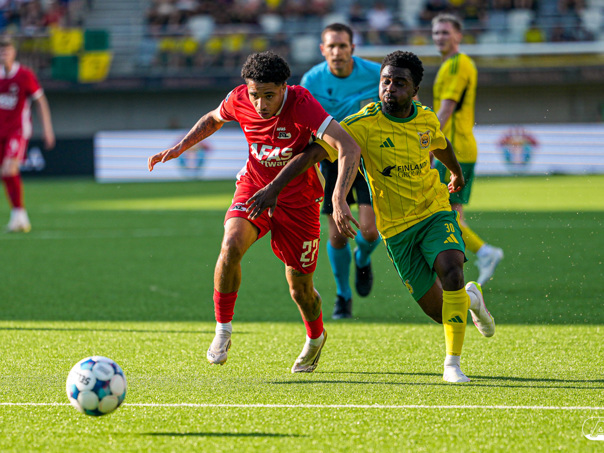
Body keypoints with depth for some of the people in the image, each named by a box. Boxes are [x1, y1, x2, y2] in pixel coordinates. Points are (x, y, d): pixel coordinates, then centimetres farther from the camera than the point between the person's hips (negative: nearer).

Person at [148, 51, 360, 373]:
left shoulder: (301, 103, -28)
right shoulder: (240, 100, -14)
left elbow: (349, 147, -36)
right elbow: (213, 119, 12)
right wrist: (180, 147, 3)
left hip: (298, 201, -2)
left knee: (300, 289, 6)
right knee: (231, 244, -29)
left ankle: (315, 338, 40)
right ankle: (223, 330, -13)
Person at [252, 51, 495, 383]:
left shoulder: (427, 119, -3)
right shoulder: (363, 124, -16)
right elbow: (313, 153, -21)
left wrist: (457, 174, 43)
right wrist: (273, 189, -31)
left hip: (435, 211, 1)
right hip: (396, 228, -1)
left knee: (450, 269, -28)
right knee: (436, 310, 0)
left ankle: (453, 363, -16)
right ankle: (469, 298, 39)